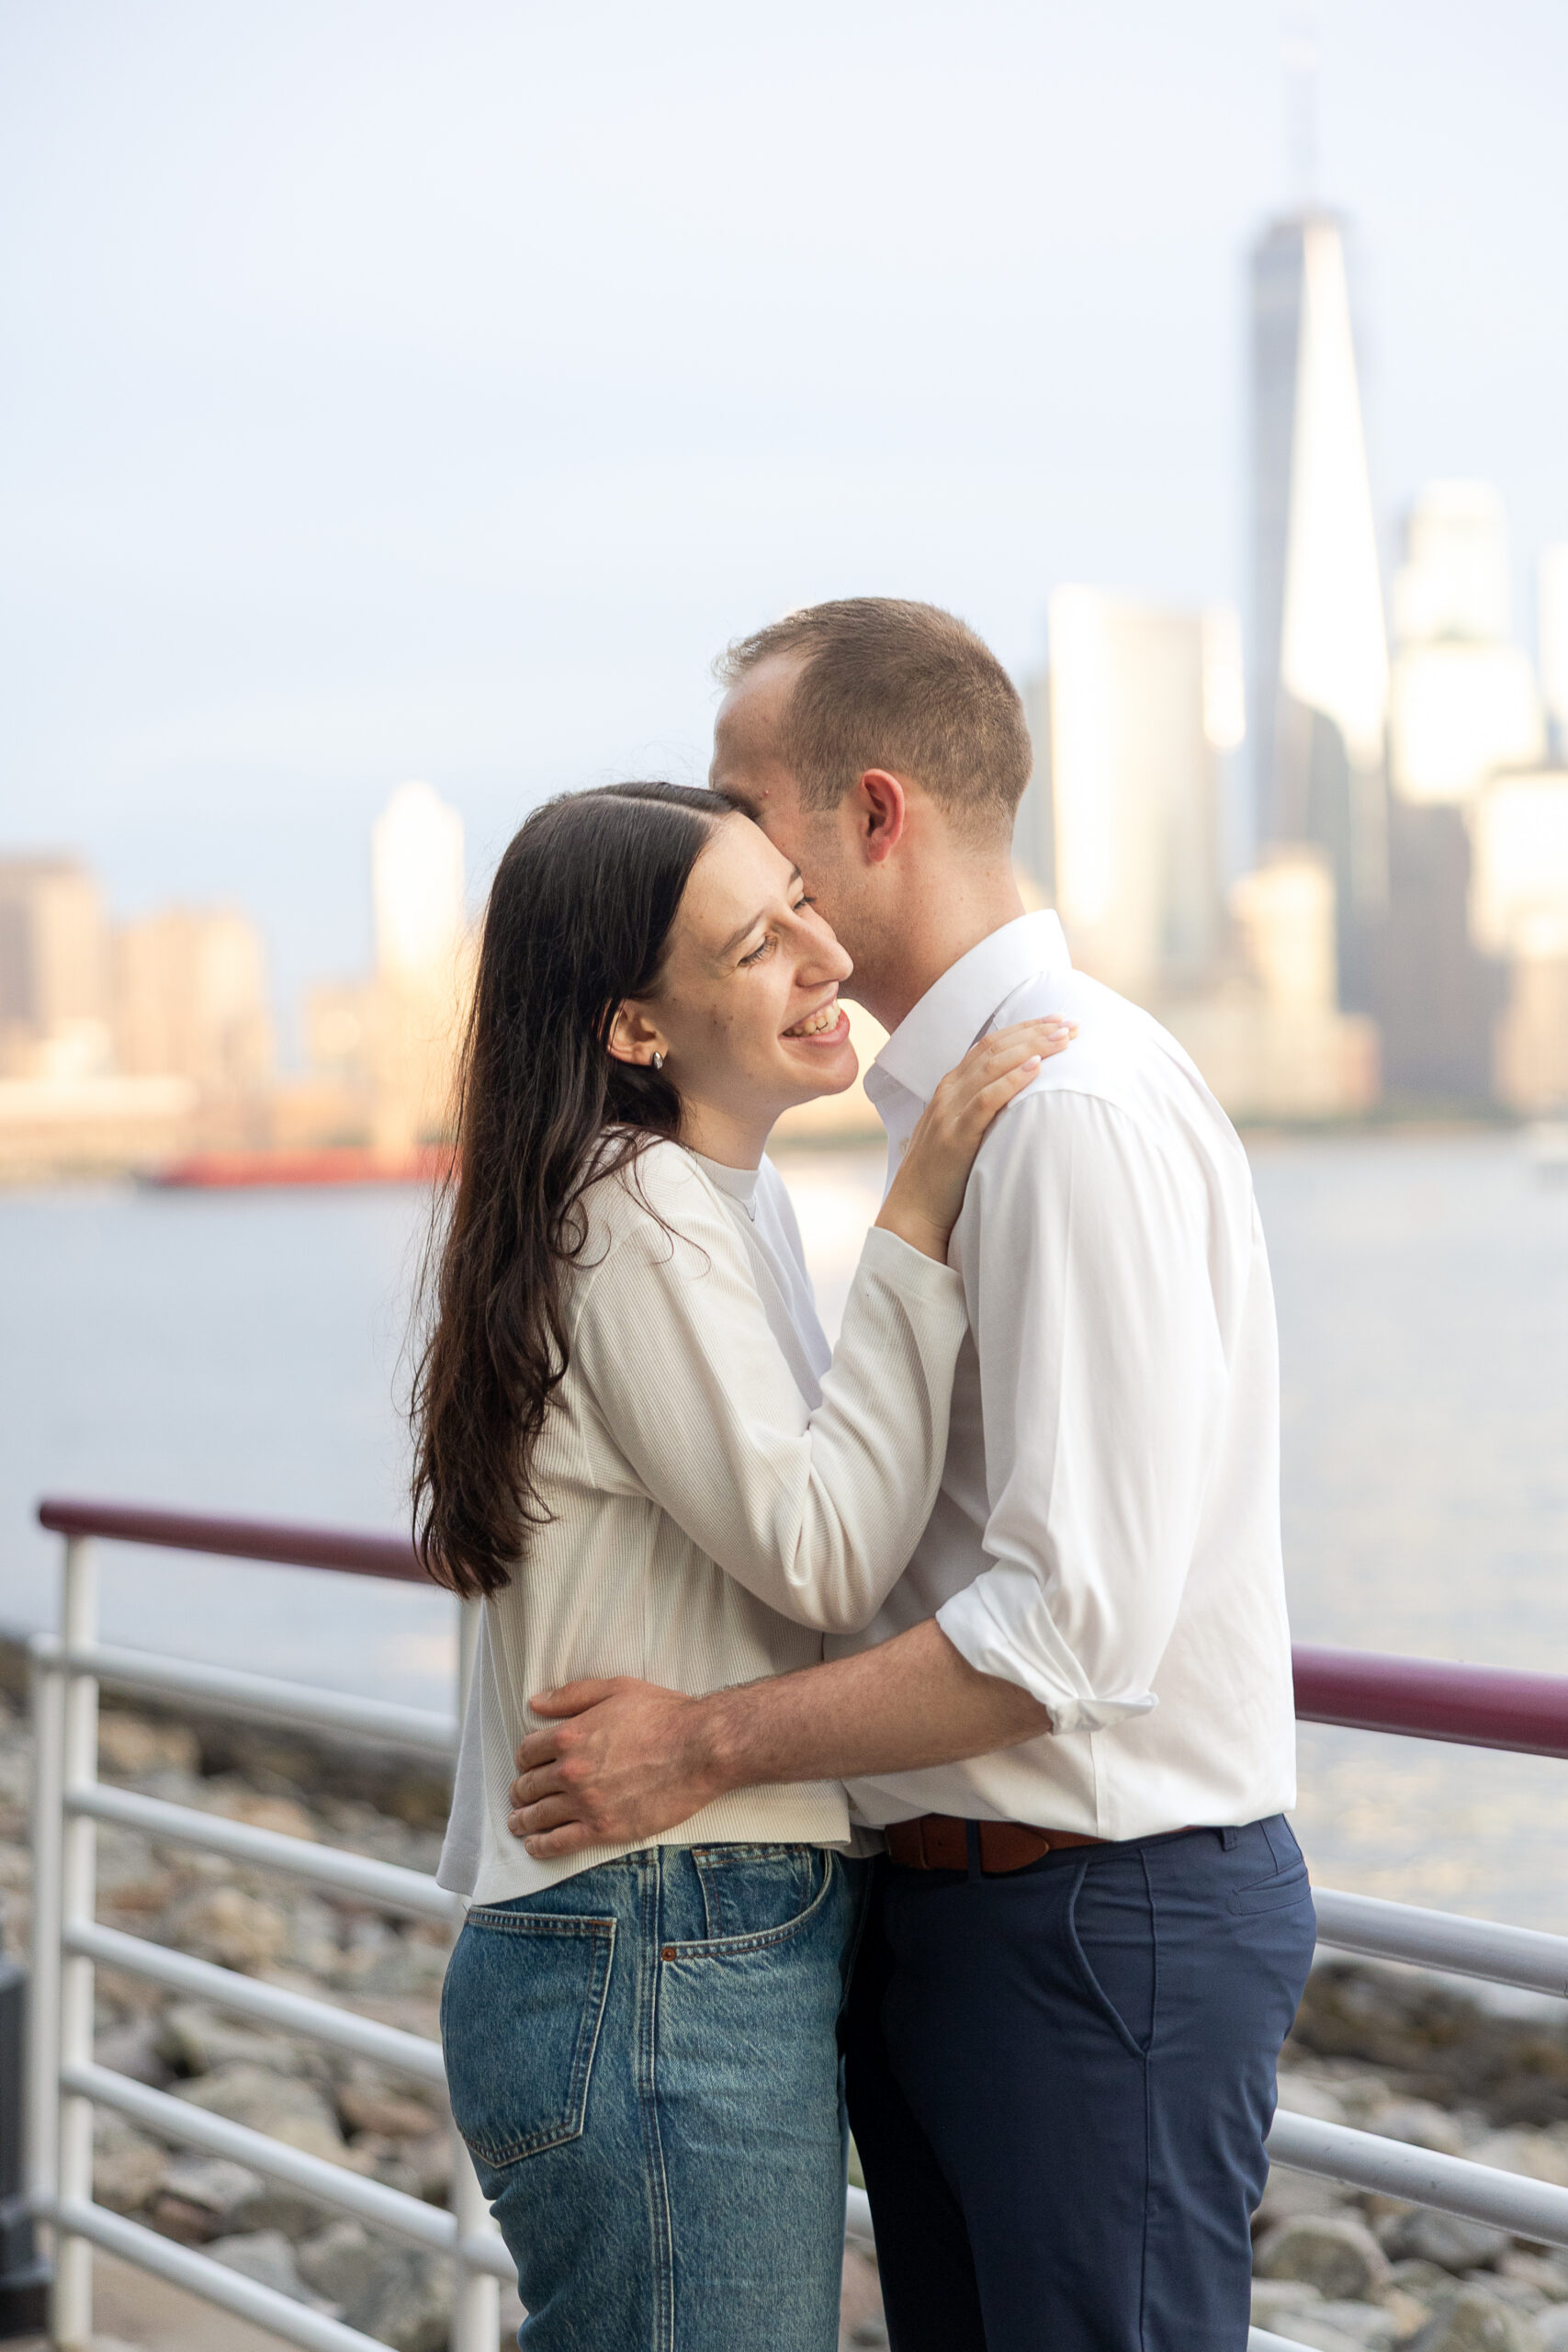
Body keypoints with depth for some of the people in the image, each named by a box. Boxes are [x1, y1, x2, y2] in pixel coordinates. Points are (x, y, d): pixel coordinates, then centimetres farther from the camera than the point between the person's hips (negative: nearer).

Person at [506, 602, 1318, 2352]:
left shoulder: (1078, 1108, -19)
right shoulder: (955, 1101, 13)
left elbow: (1074, 1623, -25)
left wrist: (705, 1746, -18)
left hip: (1100, 1920, -10)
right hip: (951, 1902, 10)